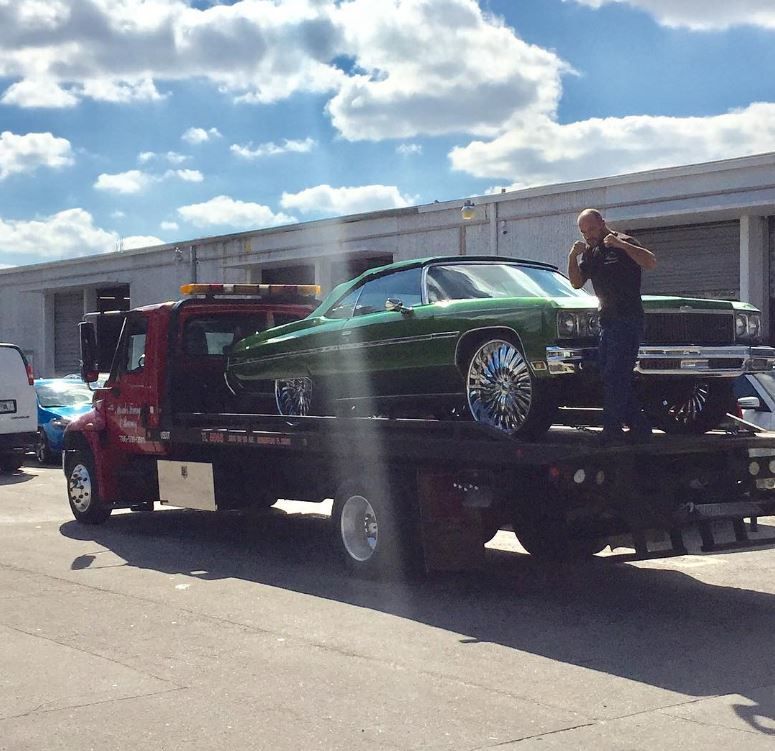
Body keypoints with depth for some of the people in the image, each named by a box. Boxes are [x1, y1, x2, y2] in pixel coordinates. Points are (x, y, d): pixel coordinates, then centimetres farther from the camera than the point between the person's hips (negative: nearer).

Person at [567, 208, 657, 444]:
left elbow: (651, 262, -18)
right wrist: (573, 257, -2)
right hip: (607, 320, 8)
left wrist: (620, 244, -22)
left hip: (629, 320, -8)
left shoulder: (624, 243, -4)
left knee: (615, 376, -12)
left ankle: (612, 431, -11)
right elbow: (577, 283, 13)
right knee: (610, 377, 7)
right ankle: (639, 426, 13)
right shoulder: (591, 252, 17)